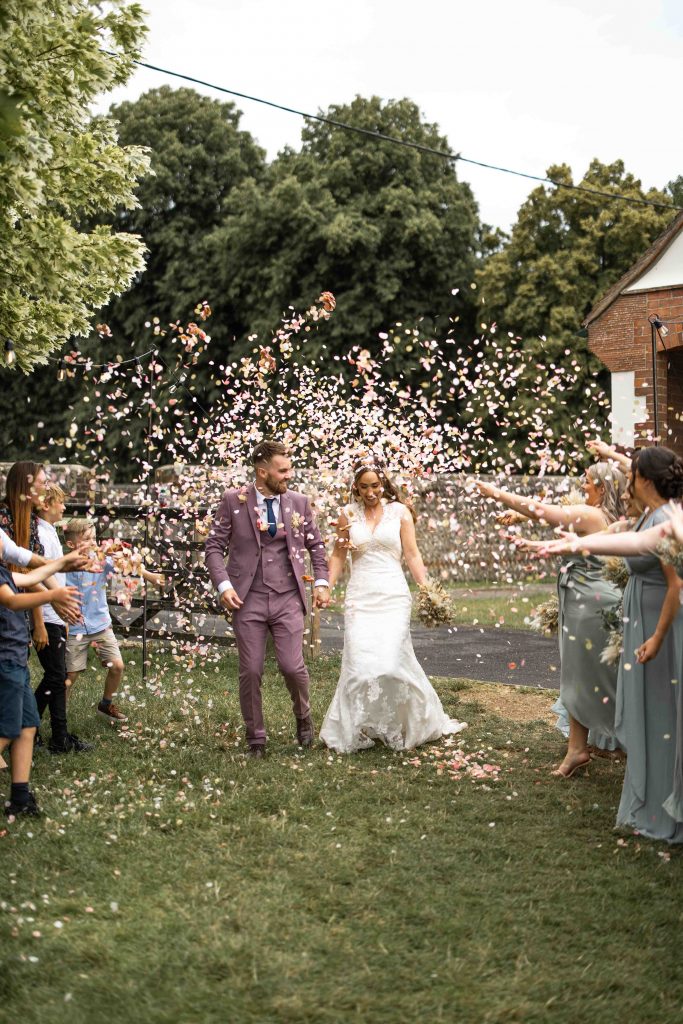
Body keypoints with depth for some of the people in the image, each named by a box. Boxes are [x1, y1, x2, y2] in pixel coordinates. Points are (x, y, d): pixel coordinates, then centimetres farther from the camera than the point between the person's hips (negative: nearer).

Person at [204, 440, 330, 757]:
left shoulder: (298, 502, 6)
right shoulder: (233, 500, -1)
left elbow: (315, 545, 17)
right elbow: (214, 547, 0)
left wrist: (321, 581, 5)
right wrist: (223, 584, -13)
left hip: (288, 599, 1)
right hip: (248, 600, -1)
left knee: (292, 666, -7)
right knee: (250, 672, 2)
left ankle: (303, 717, 23)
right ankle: (255, 738, 19)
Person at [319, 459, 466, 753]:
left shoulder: (399, 511, 4)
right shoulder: (348, 514, 8)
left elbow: (412, 555, 3)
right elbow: (338, 556, 13)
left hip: (393, 596, -1)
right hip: (360, 597, 1)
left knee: (390, 662, -11)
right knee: (360, 666, -7)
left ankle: (397, 727, 13)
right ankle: (356, 730, 12)